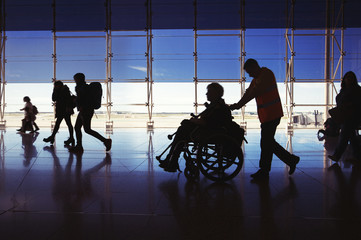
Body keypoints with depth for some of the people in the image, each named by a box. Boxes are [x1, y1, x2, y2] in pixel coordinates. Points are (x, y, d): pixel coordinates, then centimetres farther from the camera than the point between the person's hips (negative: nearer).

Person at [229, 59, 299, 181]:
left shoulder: (266, 74, -14)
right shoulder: (256, 78, 16)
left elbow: (254, 93, -22)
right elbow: (248, 93, 10)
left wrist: (239, 105, -23)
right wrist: (237, 105, -3)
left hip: (271, 114, -10)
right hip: (266, 115, 10)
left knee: (266, 143, -4)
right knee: (269, 142, 13)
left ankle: (264, 172, 6)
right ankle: (291, 160, 24)